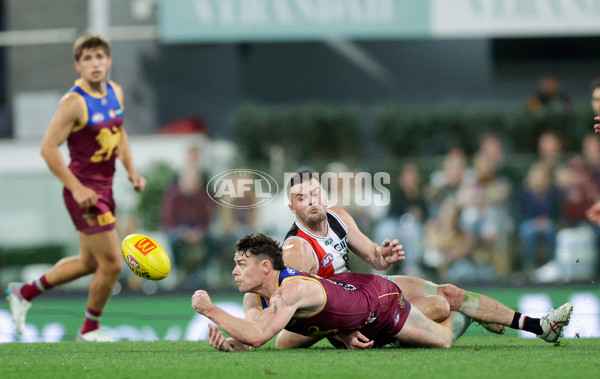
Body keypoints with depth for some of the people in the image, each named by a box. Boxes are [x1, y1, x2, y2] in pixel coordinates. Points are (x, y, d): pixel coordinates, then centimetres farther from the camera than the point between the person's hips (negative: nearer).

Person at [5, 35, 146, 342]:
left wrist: (131, 171, 10)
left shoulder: (115, 92, 6)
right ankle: (90, 329, 15)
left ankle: (24, 293, 33)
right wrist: (77, 188, -22)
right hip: (85, 192, -9)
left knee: (90, 263, 19)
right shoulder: (74, 103, -19)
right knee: (112, 264, -5)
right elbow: (48, 148, -19)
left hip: (104, 188, 9)